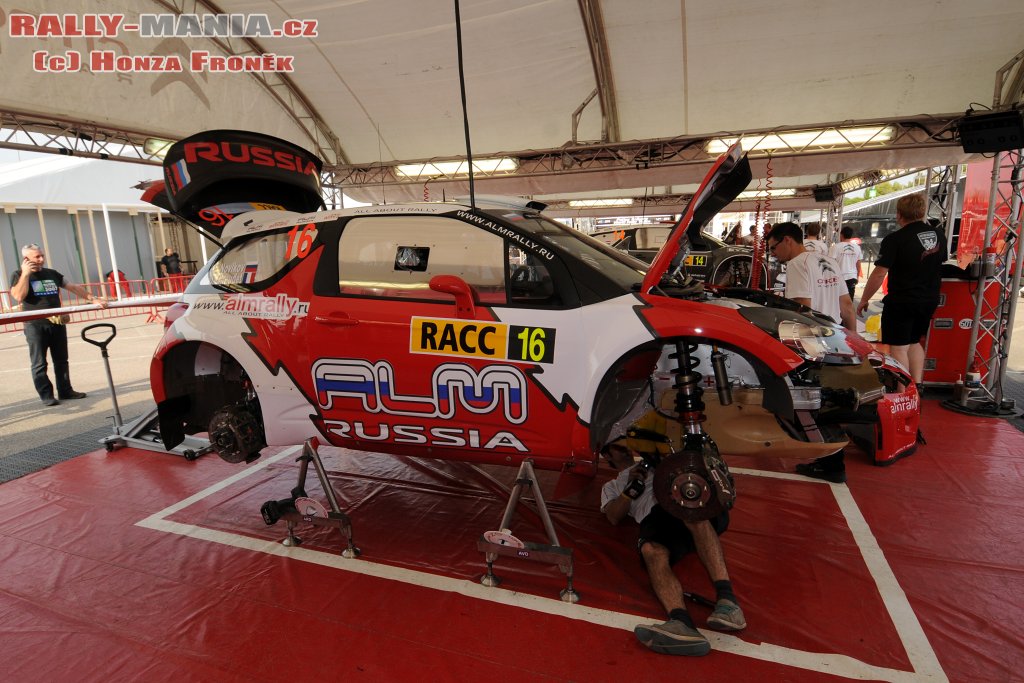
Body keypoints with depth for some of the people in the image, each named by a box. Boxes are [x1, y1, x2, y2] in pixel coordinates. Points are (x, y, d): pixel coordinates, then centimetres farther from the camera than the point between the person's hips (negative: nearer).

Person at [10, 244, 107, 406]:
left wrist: (92, 298, 4)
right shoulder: (19, 275, 0)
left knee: (61, 360, 10)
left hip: (57, 324, 5)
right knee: (39, 363, -1)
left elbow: (73, 287, 15)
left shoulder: (52, 273, 13)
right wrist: (25, 273, -12)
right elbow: (19, 296, -16)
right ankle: (46, 395, 4)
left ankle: (65, 391, 18)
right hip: (35, 325, -4)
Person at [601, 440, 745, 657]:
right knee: (651, 551, -35)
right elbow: (614, 517, 15)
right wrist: (632, 487, 3)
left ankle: (726, 598, -47)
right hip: (654, 516, 0)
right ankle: (682, 623, -54)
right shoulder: (612, 486, 34)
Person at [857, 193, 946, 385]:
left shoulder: (895, 239, -17)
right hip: (929, 300, 7)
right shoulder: (938, 234, 5)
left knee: (899, 347, 1)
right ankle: (917, 385, 22)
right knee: (914, 342, 21)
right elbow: (942, 260, 20)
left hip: (901, 302, -7)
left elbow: (879, 274, -19)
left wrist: (864, 299, -9)